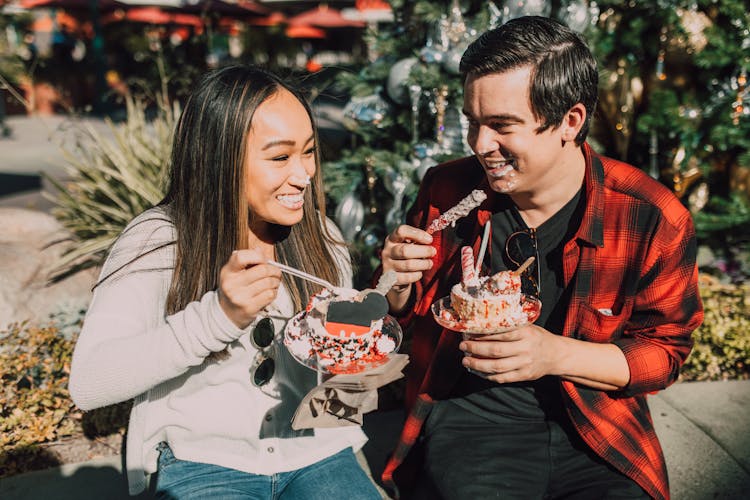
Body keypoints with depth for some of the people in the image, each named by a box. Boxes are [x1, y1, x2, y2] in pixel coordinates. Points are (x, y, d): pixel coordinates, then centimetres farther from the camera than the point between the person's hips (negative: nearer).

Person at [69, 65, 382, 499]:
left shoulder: (321, 237, 3)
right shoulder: (158, 242, -9)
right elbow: (88, 383, -19)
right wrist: (217, 316, -30)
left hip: (317, 453, 4)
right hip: (203, 464, -3)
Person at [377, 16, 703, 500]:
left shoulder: (653, 219, -10)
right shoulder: (447, 191, -2)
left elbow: (664, 350, -2)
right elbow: (412, 311, 12)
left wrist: (558, 354, -17)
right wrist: (398, 285, -12)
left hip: (598, 432, 1)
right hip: (468, 419, 0)